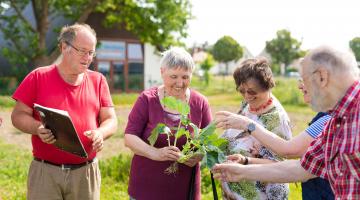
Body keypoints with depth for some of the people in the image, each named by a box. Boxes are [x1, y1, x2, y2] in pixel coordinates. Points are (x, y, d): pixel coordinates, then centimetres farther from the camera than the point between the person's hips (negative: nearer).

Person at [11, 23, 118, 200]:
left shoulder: (98, 80, 8)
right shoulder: (38, 77, 1)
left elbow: (110, 119, 6)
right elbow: (18, 115, 1)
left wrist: (101, 133, -16)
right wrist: (38, 128, -19)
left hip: (86, 172, 2)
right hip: (45, 171, -2)